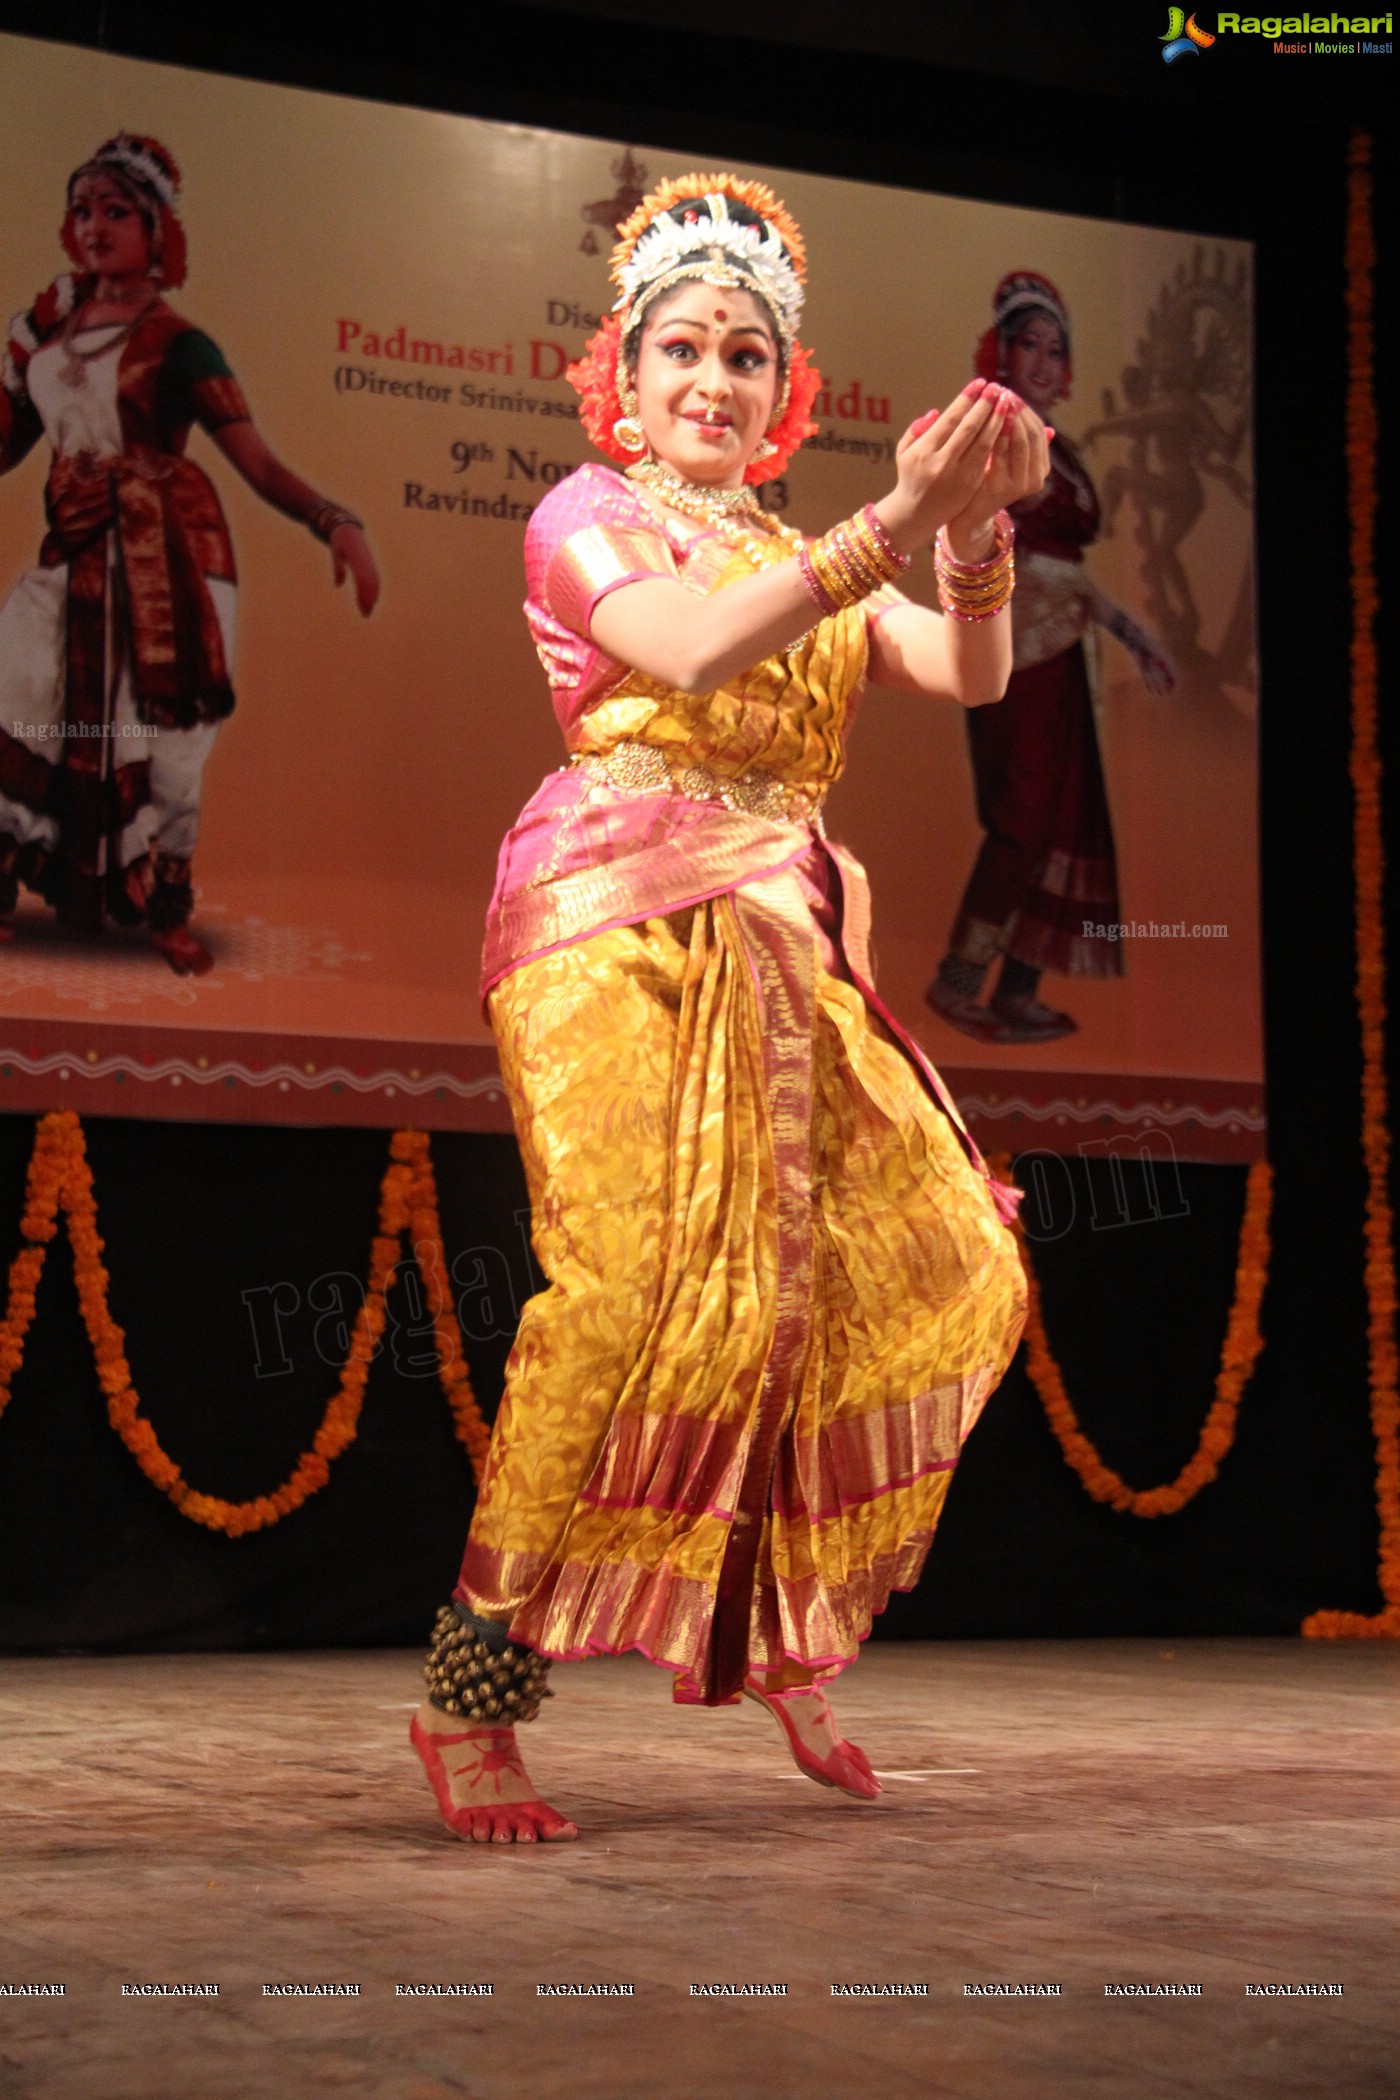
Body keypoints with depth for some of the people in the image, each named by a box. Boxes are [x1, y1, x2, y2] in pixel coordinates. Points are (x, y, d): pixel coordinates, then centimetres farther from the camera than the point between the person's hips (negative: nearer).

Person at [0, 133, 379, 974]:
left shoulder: (177, 345, -5)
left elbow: (261, 464, -10)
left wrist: (336, 523, -24)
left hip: (166, 556, -4)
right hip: (76, 554, 4)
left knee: (159, 737, -3)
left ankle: (168, 912, 11)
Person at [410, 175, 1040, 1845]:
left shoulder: (816, 562, 24)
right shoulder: (590, 515, 7)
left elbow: (970, 674, 6)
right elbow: (694, 648, -15)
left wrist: (978, 531, -14)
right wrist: (896, 516, -23)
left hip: (780, 949, 7)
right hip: (624, 928, -7)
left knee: (923, 1272, 0)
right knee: (650, 1283, -21)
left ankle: (783, 1638, 15)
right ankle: (471, 1688, -17)